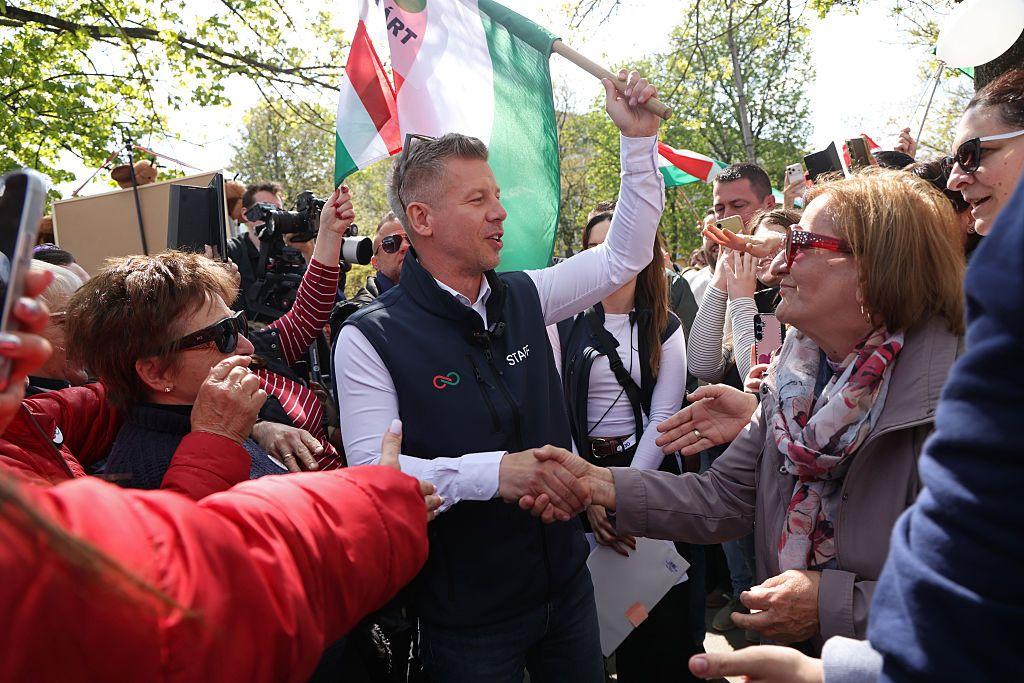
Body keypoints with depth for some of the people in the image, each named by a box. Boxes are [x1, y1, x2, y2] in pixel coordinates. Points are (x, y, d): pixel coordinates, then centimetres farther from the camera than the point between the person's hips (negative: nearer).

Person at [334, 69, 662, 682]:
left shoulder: (523, 298, 0)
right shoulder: (371, 338, -16)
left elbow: (625, 257, 5)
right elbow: (373, 471, -22)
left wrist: (639, 140, -2)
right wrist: (490, 471, -35)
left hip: (566, 580, 5)